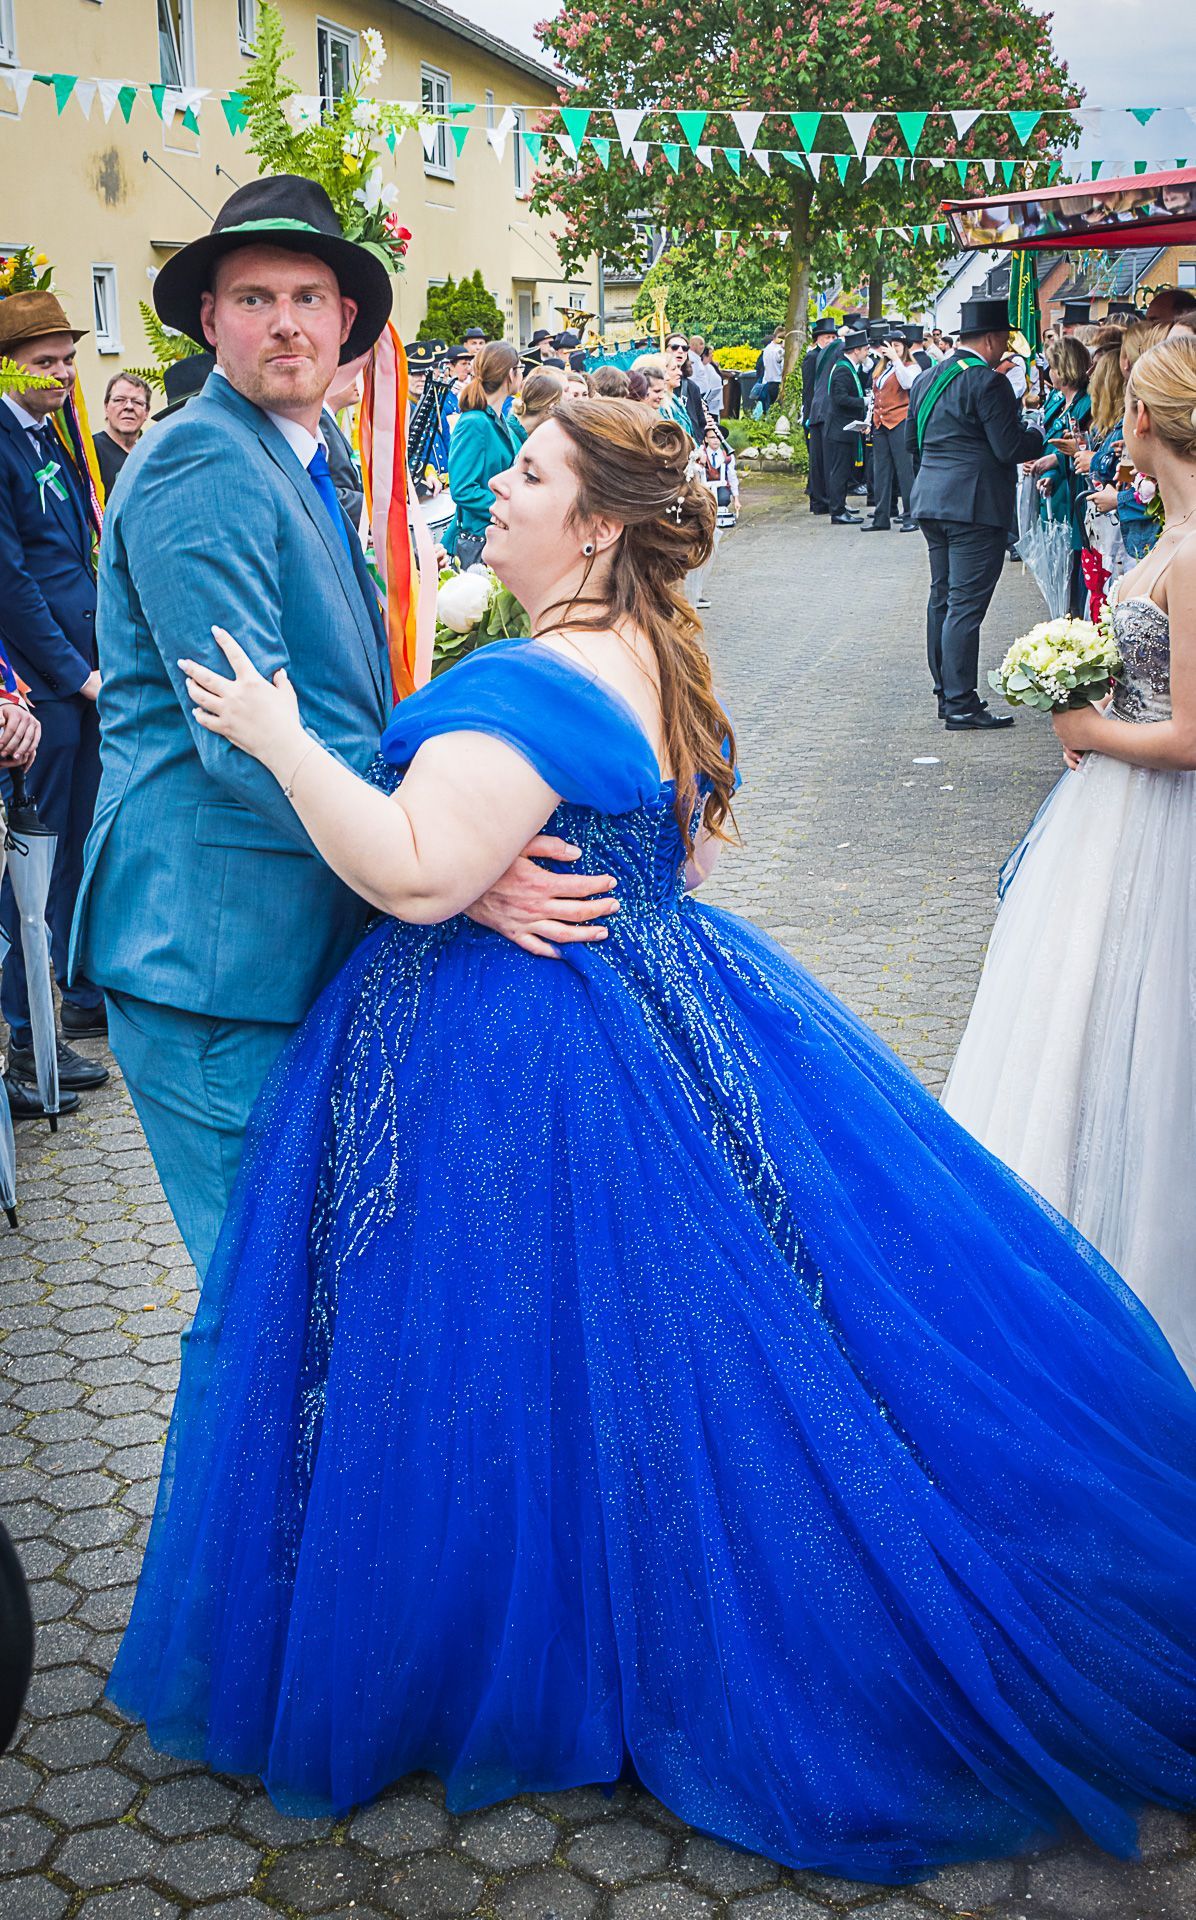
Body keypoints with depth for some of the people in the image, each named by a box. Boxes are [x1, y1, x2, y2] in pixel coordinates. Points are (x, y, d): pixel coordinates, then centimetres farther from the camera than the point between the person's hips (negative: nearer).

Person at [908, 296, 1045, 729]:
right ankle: (961, 705, -7)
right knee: (966, 605, -8)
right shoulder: (987, 382, -13)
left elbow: (912, 439, 21)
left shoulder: (927, 378, 13)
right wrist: (1040, 436, 3)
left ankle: (946, 693, 20)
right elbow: (1010, 448, -15)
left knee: (942, 597, 15)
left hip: (931, 501, 9)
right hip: (975, 506, -9)